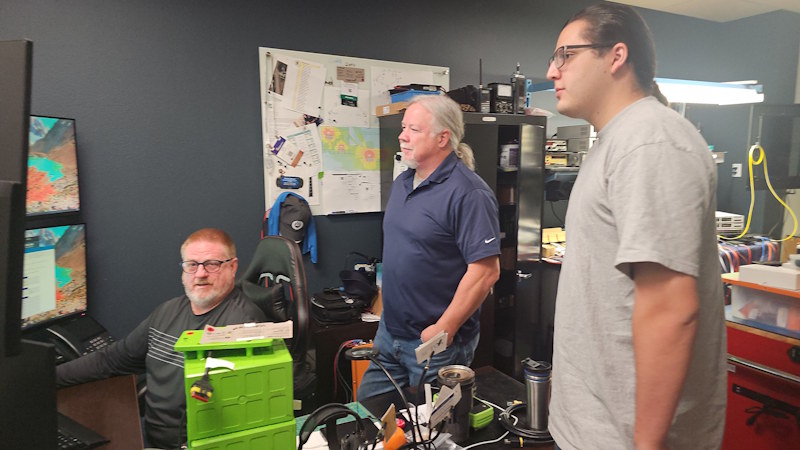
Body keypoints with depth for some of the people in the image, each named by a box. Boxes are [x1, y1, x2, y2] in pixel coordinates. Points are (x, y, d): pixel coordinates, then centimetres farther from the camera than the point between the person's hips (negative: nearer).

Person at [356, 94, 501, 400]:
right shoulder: (402, 183, 9)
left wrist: (443, 330, -21)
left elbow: (486, 271, -24)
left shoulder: (468, 193, -19)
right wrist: (386, 306, 16)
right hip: (389, 334, 8)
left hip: (436, 342, -8)